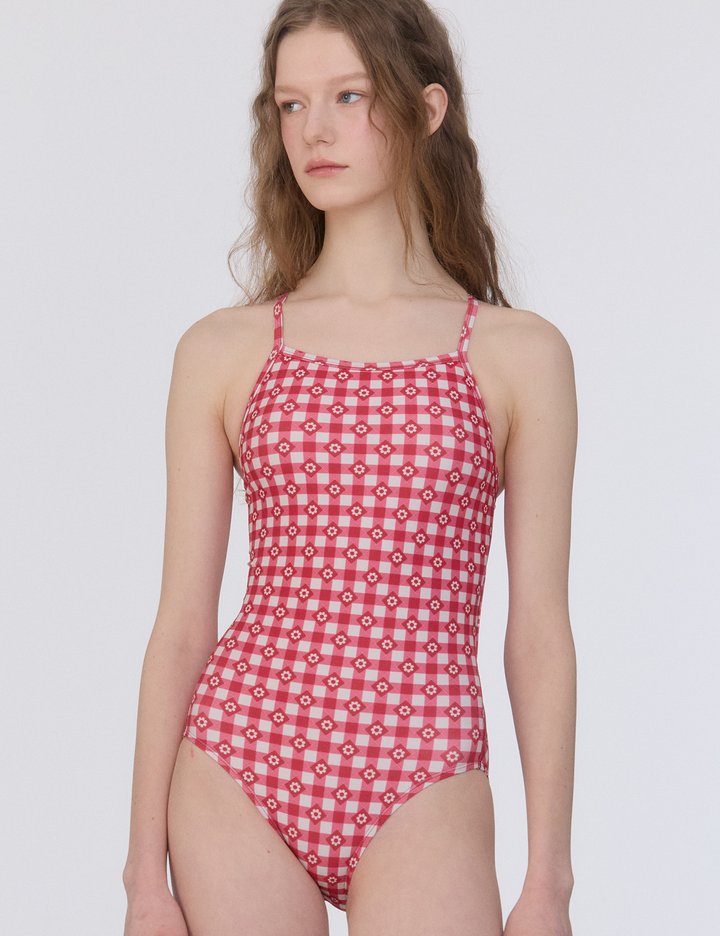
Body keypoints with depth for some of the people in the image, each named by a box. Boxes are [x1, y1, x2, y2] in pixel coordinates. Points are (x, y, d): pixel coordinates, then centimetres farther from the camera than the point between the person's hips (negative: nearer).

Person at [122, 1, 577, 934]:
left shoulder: (520, 354, 3)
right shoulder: (222, 350, 5)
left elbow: (538, 632, 2)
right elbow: (180, 623, 5)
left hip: (419, 795, -1)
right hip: (240, 770, 1)